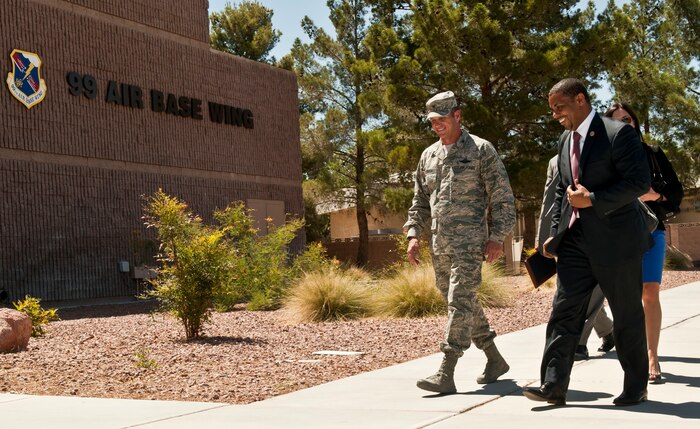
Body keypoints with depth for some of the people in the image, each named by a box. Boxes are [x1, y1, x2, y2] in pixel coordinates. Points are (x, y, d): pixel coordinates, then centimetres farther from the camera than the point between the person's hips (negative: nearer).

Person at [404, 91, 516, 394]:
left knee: (460, 303, -11)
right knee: (464, 304, 13)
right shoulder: (428, 155, 14)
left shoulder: (481, 150, -3)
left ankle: (446, 374, -13)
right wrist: (413, 234, 7)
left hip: (469, 240, -7)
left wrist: (497, 238, -10)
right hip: (439, 244, 7)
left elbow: (502, 197, -4)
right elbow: (420, 201, 19)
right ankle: (495, 360, 27)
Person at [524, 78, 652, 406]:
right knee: (564, 311, -2)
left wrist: (593, 200, -20)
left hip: (615, 240, -6)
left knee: (627, 316, 6)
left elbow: (640, 181, -16)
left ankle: (636, 388, 20)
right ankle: (554, 386, -1)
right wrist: (554, 233, 11)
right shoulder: (565, 140, 14)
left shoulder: (618, 133, -10)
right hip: (576, 240, 7)